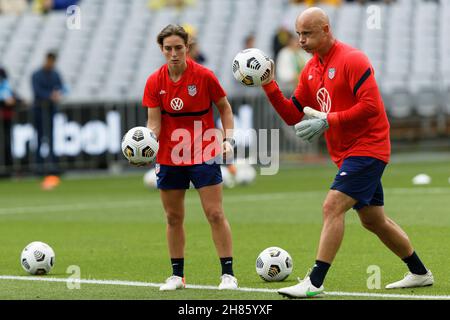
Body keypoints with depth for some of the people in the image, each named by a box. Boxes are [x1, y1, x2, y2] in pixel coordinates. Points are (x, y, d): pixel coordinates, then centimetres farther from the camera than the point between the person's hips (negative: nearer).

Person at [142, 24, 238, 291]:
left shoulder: (204, 76, -10)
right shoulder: (155, 82, -4)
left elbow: (225, 108, 3)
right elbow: (154, 123, -6)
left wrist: (229, 139, -8)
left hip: (204, 155, -3)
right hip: (169, 157, 3)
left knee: (215, 214, -6)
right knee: (173, 218, 8)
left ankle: (228, 274, -1)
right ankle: (177, 275, 19)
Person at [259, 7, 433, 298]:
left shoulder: (352, 59, -15)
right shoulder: (311, 69, 10)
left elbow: (370, 106, -23)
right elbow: (294, 116, 9)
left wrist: (328, 121, -25)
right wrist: (269, 86, -4)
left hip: (367, 148, -9)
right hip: (347, 152, 9)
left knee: (333, 206, -19)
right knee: (374, 220, 15)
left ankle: (315, 283, -19)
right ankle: (420, 273, 29)